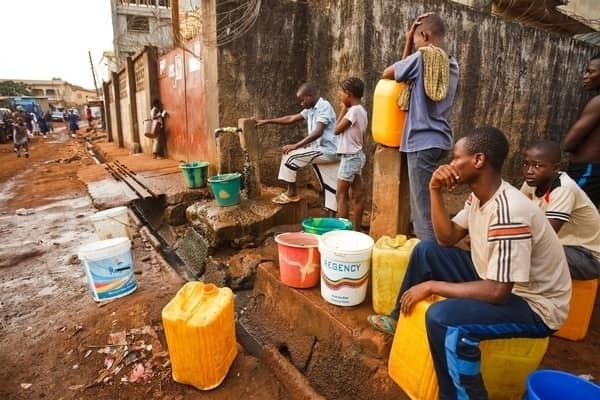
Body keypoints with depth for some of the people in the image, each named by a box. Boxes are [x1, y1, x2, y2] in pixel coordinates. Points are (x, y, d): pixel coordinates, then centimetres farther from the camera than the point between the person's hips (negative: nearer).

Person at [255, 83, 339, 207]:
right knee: (329, 185, 12)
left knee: (290, 156, -9)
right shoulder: (310, 109, 13)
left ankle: (291, 194, 1)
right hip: (324, 151, 9)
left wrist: (295, 145, -27)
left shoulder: (324, 106, -14)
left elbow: (317, 132, -25)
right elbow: (291, 119, 17)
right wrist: (267, 121, 14)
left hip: (327, 151, -9)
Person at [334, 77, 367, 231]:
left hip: (350, 156, -9)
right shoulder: (362, 110, 13)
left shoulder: (353, 110, -15)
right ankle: (356, 230, 15)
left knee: (341, 195, -5)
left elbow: (337, 129, -12)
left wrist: (343, 110, -4)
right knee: (357, 196, 9)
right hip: (356, 155, 9)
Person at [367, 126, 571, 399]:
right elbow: (447, 239, 2)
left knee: (442, 316, -34)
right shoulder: (478, 196, -2)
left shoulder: (509, 213, -31)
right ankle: (400, 319, 24)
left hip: (533, 305, -9)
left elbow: (497, 292, -32)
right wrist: (435, 192, -8)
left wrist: (430, 286, -24)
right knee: (426, 251, 8)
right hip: (495, 280, 9)